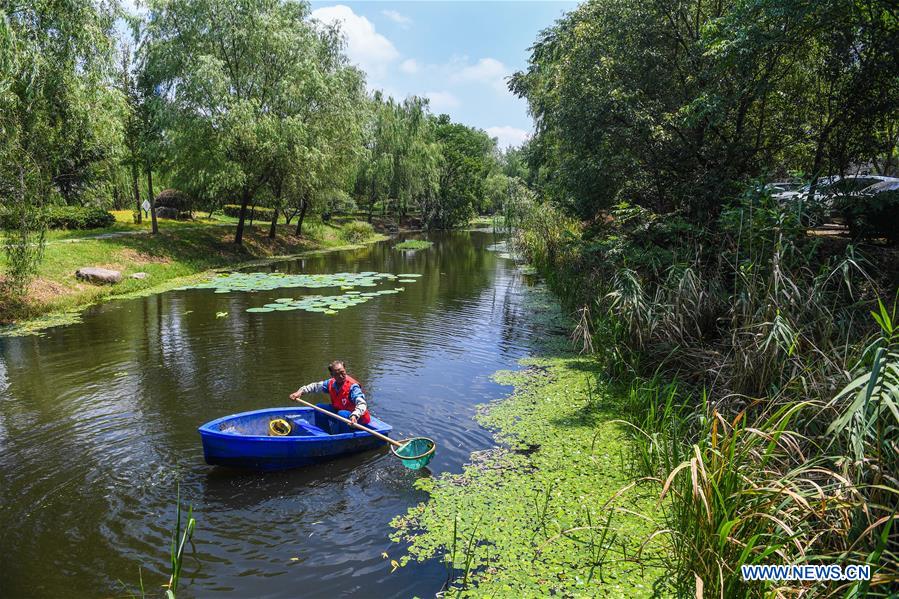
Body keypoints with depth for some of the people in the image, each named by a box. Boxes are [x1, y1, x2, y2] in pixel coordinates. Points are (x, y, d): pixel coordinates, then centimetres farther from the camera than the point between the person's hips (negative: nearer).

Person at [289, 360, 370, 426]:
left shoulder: (352, 386, -26)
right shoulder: (331, 383, -5)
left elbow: (362, 404, -39)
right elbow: (315, 386, 10)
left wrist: (354, 416, -57)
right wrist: (301, 391, -3)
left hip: (358, 418, -7)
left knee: (342, 414, -36)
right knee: (319, 407, 1)